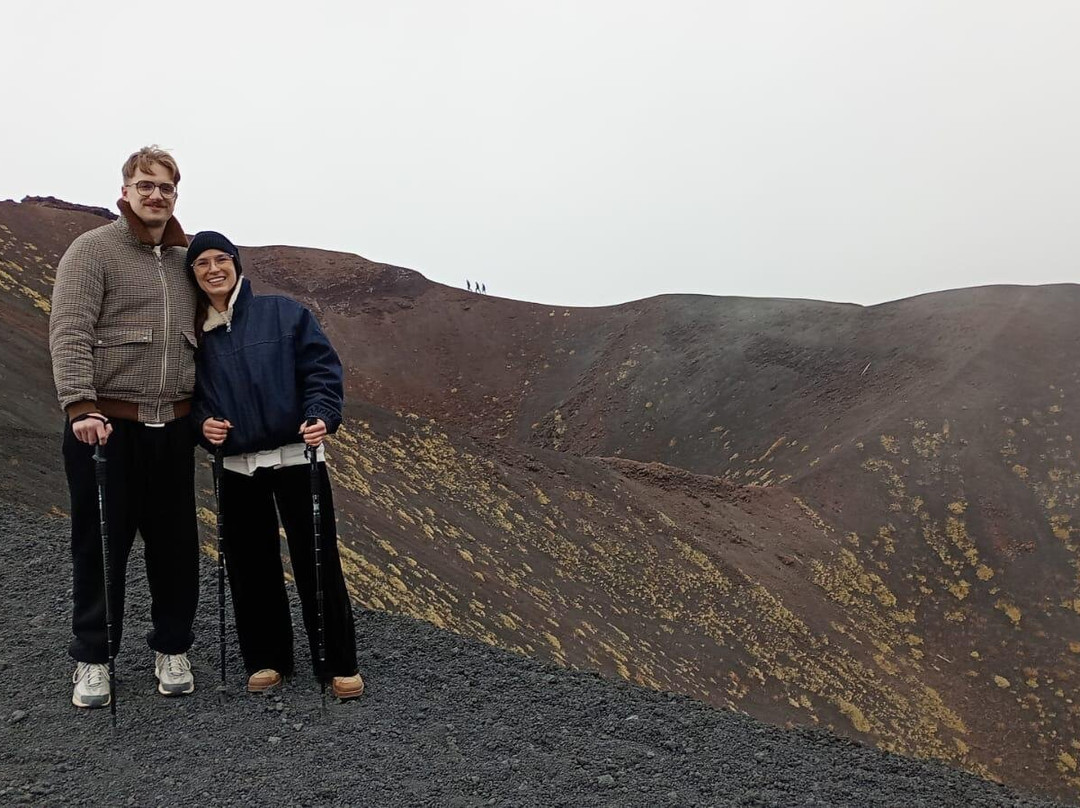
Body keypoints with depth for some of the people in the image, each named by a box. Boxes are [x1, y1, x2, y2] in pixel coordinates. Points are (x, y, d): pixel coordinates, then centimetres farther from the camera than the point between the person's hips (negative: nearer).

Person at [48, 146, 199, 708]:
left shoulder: (184, 260, 13)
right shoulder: (93, 249, -3)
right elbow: (68, 332, -13)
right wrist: (80, 406, -24)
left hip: (173, 427, 5)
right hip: (105, 424, -4)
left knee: (175, 544, 9)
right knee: (100, 545, 6)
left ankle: (172, 651, 25)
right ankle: (92, 659, 21)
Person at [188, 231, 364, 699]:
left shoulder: (284, 313, 0)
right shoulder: (194, 333, 8)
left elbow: (322, 367, -4)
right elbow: (191, 395, 15)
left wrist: (322, 415, -20)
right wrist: (203, 424, -6)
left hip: (296, 456, -3)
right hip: (236, 467, 3)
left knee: (316, 561, -1)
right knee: (250, 565, 8)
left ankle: (339, 664, 11)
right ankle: (266, 660, 24)